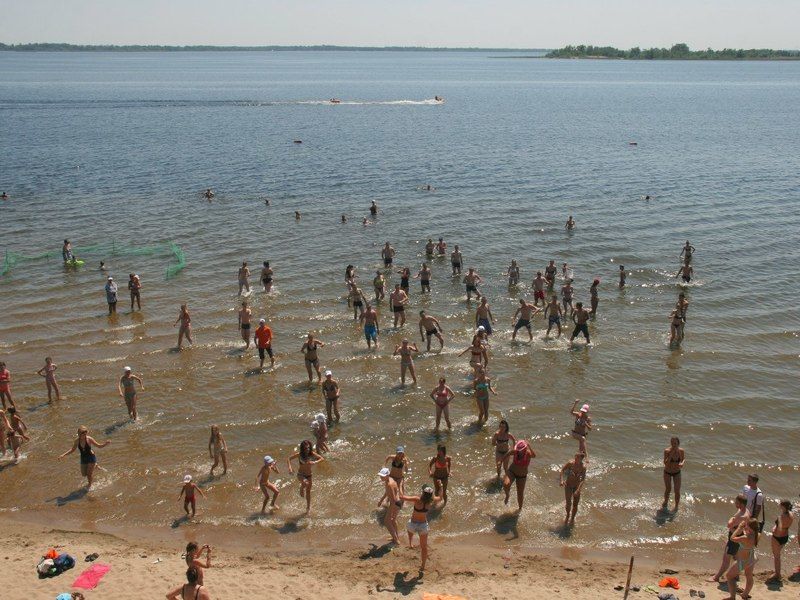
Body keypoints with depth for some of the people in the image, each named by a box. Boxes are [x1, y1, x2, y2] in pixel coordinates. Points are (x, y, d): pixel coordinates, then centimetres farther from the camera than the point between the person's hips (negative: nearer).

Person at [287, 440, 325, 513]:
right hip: (301, 474, -3)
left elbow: (322, 459, -9)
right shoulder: (299, 454, -17)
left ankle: (308, 507, 33)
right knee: (305, 483, -36)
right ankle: (302, 490, -1)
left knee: (308, 491, 13)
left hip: (309, 475, 3)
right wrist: (290, 468, -27)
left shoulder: (312, 454, -12)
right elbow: (288, 459, -11)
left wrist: (315, 462, -28)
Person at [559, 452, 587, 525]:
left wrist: (578, 489, -36)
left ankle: (572, 519, 31)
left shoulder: (583, 467, -20)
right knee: (568, 502, -13)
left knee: (575, 504, 7)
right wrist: (561, 480, -22)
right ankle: (568, 515, 17)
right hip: (568, 485, -1)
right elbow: (562, 470, -9)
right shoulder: (571, 463, -18)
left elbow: (583, 479, -25)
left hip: (577, 486, 1)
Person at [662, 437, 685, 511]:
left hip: (677, 473, 2)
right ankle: (665, 502, 27)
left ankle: (676, 506, 22)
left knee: (677, 490, -1)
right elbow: (665, 463, -29)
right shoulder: (667, 451, -23)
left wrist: (682, 463, -20)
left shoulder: (681, 451, -16)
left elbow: (684, 459, 3)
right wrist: (671, 454, -37)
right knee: (668, 489, -3)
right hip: (667, 472, -2)